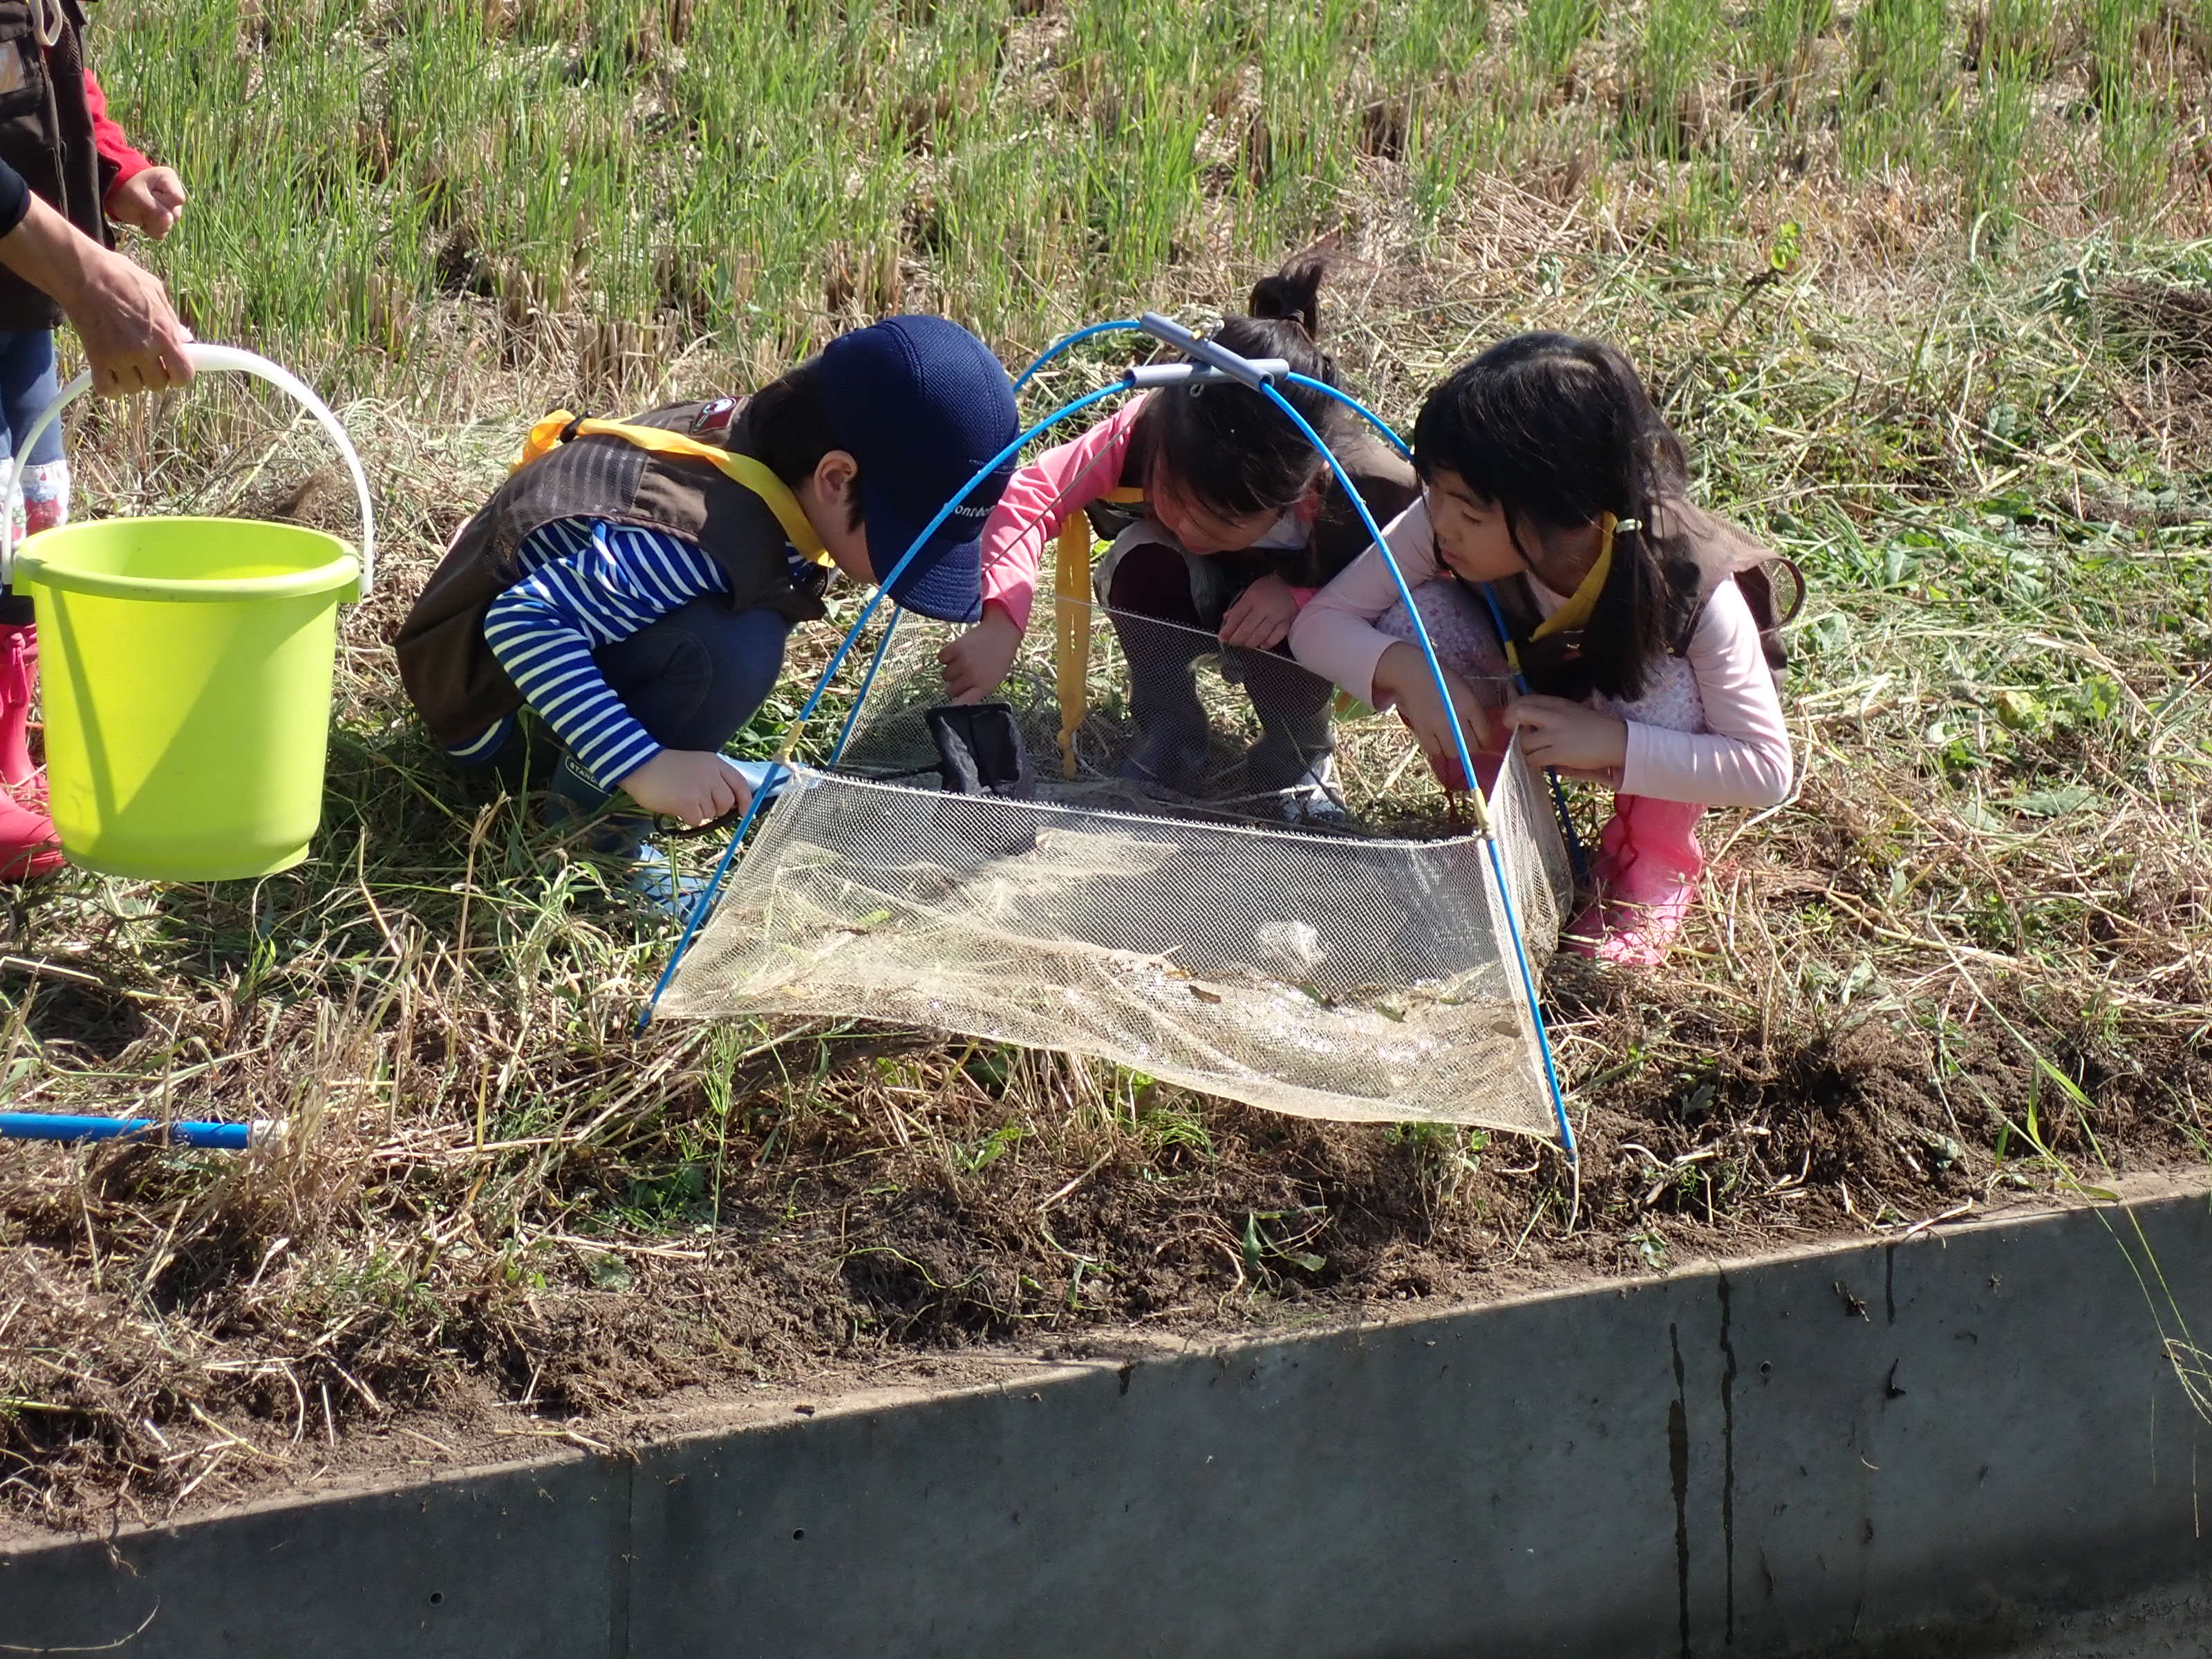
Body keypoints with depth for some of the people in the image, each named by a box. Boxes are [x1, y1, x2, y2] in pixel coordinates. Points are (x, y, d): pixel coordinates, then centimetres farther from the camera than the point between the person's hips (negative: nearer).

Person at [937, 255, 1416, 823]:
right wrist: (1001, 624, -52)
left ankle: (1300, 756, -3)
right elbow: (1029, 496, -38)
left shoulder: (1372, 491, -39)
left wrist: (1299, 598, -40)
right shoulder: (1146, 430, -37)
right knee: (1143, 559, -33)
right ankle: (1169, 735, -8)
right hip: (1181, 604, 2)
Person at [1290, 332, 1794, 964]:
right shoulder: (1442, 526, -30)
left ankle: (1657, 860, -5)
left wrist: (1610, 742, -44)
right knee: (1416, 621, -27)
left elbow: (1767, 770, -33)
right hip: (1526, 703, 3)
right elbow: (1320, 623, -21)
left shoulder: (1691, 583, -37)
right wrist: (1404, 669, -42)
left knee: (1662, 685, -38)